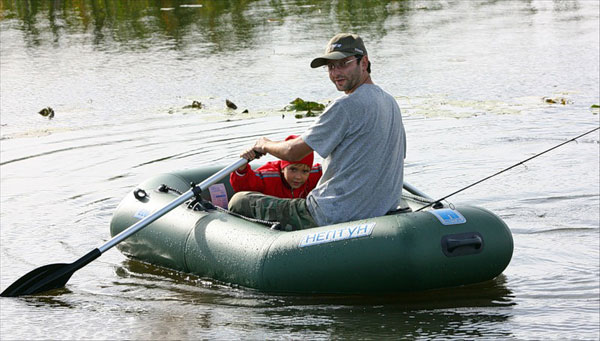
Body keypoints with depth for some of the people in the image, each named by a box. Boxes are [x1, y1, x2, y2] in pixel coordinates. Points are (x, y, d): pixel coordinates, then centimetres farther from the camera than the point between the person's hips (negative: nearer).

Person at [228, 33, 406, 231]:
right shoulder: (391, 103, 10)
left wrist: (264, 145, 8)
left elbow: (294, 152, -13)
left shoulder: (346, 106, -17)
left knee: (239, 202, 1)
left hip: (332, 218, -10)